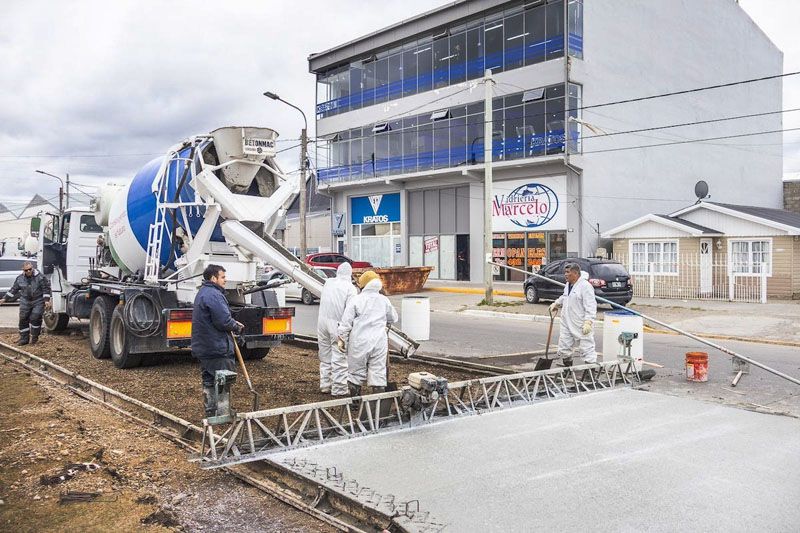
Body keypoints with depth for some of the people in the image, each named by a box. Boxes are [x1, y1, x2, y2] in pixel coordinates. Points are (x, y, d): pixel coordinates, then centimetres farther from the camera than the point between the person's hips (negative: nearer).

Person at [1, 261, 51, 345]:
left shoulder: (40, 277, -9)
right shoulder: (20, 278, 3)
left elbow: (46, 289, -7)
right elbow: (13, 290, 13)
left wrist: (46, 300, -13)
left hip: (38, 302, -4)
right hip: (25, 302, 4)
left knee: (35, 318, -9)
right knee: (23, 319, 3)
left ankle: (34, 337, 7)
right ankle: (24, 338, 12)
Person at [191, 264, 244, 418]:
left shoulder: (202, 293, 16)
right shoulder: (214, 295, -20)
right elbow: (223, 321, -25)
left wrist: (233, 323, 9)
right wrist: (236, 327, -6)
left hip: (203, 347, 11)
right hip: (217, 348, -11)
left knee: (208, 381, 16)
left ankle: (210, 412, 25)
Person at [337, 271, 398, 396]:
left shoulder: (356, 300, -5)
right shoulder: (384, 300, 6)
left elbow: (346, 321, -6)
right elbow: (393, 319, 19)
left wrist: (342, 338, 2)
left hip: (359, 342, -2)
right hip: (379, 342, 2)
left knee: (357, 372, 10)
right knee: (378, 372, 6)